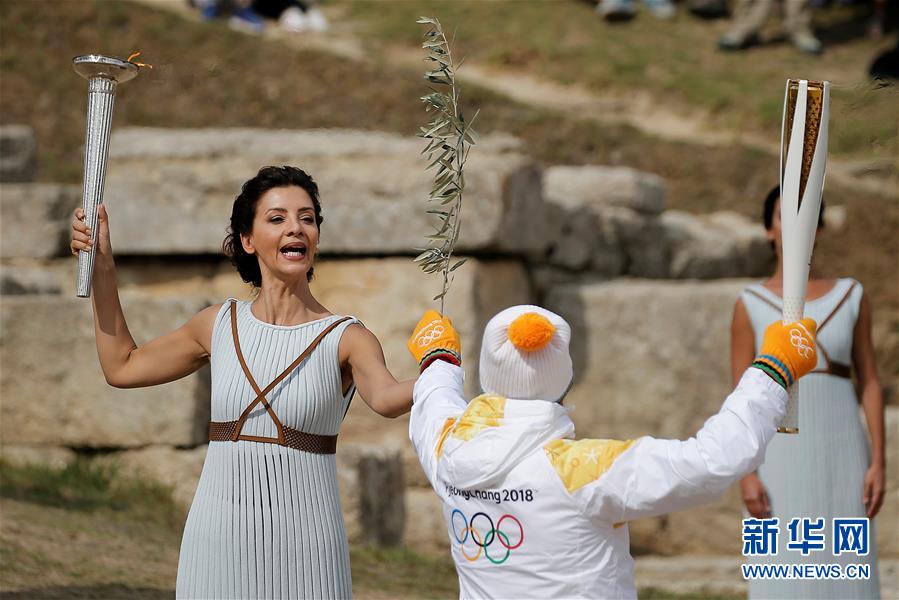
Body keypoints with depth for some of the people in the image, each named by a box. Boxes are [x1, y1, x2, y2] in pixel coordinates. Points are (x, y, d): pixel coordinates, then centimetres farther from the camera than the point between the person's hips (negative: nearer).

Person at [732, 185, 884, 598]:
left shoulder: (851, 297, 7)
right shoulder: (751, 305, 2)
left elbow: (870, 383, 6)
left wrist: (878, 463, -3)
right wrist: (746, 475, -10)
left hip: (842, 455, 2)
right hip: (781, 458, -2)